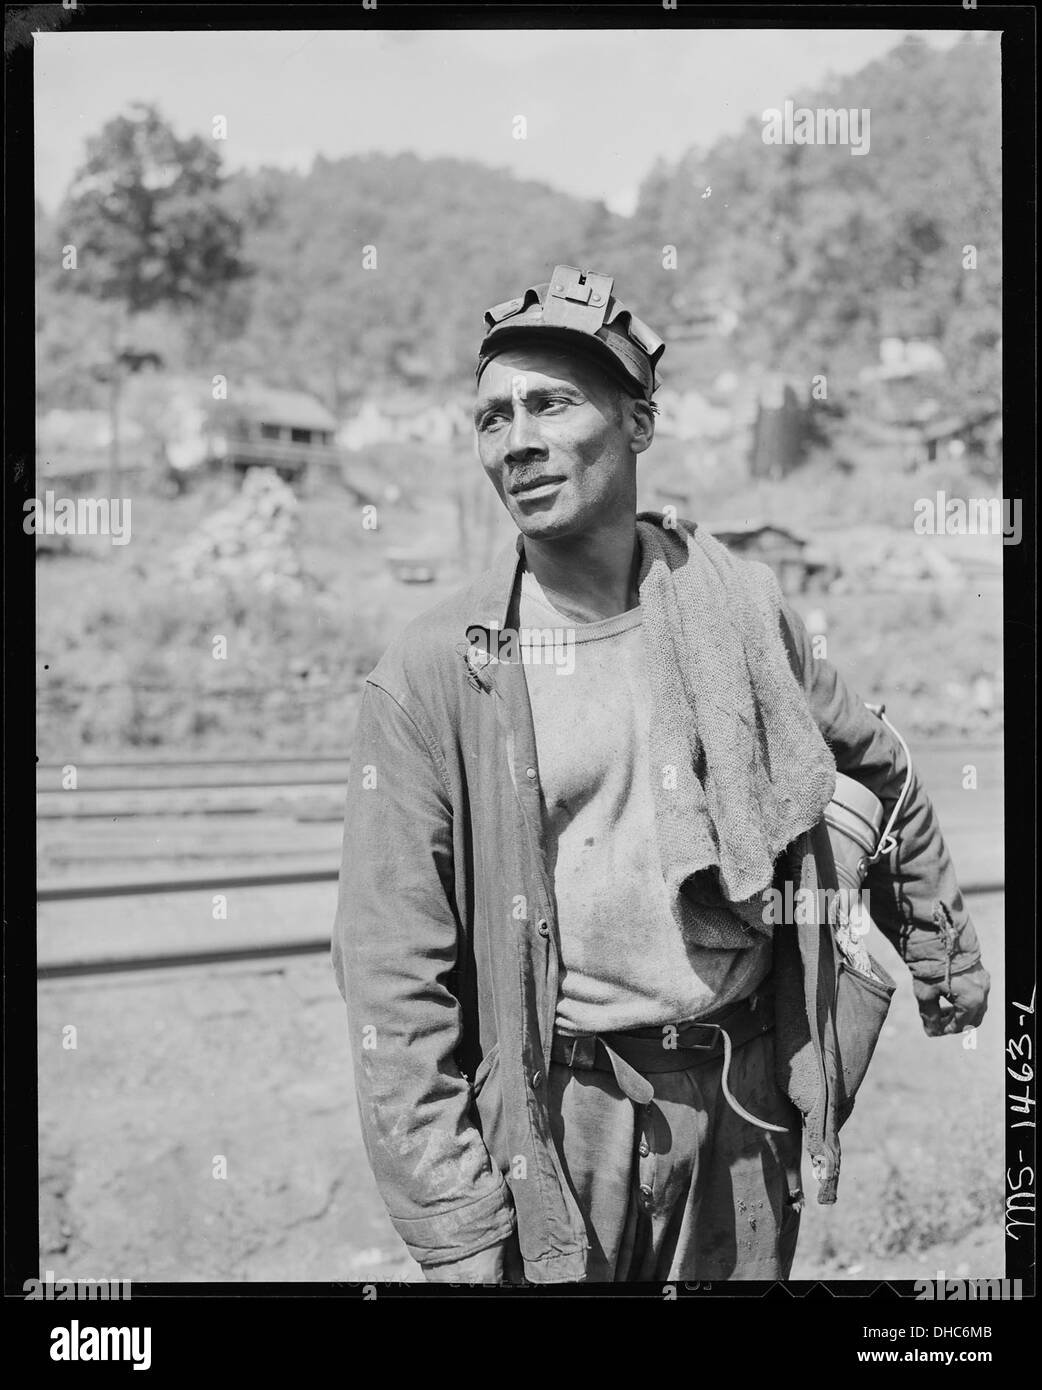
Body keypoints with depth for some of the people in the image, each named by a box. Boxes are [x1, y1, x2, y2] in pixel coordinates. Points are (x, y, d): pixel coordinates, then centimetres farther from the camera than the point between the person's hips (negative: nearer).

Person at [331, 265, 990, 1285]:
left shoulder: (741, 609, -1)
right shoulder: (430, 674, -10)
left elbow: (879, 775, 16)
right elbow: (391, 973, -11)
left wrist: (943, 955, 25)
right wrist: (454, 1234, -14)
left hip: (744, 1094, 3)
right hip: (555, 1113, -2)